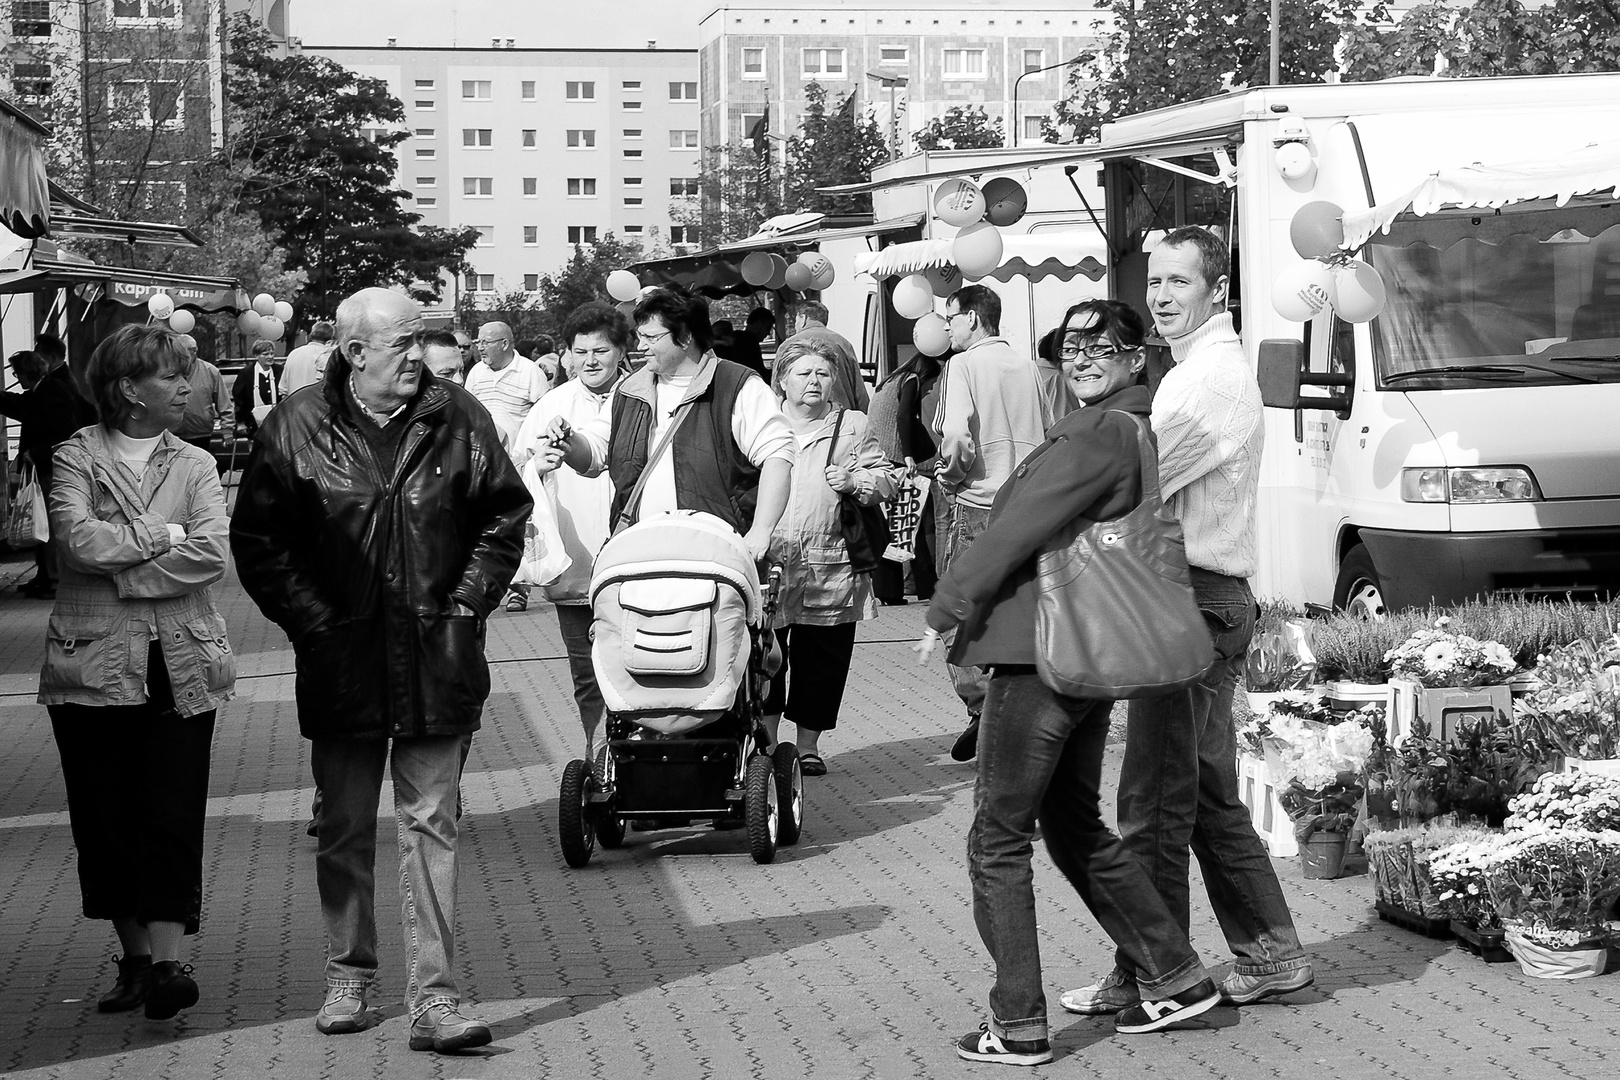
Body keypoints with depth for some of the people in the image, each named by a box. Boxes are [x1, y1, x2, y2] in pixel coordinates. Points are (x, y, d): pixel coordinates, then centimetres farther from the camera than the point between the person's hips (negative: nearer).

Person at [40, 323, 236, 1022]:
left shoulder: (195, 466, 8)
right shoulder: (76, 459, 3)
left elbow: (211, 557, -8)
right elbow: (81, 541, -14)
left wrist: (121, 568, -12)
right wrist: (163, 534, -8)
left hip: (180, 665, 1)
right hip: (94, 663, -1)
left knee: (173, 813, -6)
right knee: (105, 815, 4)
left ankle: (168, 959, -6)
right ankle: (135, 958, 15)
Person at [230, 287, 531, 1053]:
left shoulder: (456, 419, 0)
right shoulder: (298, 428, -3)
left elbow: (506, 514, 8)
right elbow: (256, 538, 0)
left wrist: (468, 601, -1)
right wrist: (311, 619, -6)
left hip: (437, 663, 0)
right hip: (341, 662, 0)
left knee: (431, 826, 0)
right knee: (344, 830, 11)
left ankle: (433, 998, 1)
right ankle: (348, 976, 26)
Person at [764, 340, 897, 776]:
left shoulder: (853, 427, 11)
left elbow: (888, 480, 10)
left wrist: (854, 480, -10)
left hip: (830, 572, 1)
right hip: (767, 564, -1)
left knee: (820, 662, 5)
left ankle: (808, 746, 17)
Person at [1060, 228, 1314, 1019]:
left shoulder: (1210, 377, -14)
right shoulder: (1212, 368, 20)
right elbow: (1155, 487, 18)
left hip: (1192, 604, -11)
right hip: (1214, 601, 11)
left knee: (1156, 803, -4)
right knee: (1210, 798, 16)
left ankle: (1148, 977, 2)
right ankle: (1270, 954, 21)